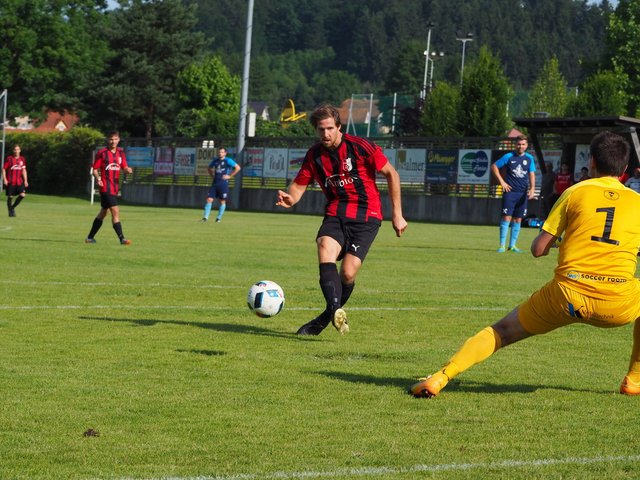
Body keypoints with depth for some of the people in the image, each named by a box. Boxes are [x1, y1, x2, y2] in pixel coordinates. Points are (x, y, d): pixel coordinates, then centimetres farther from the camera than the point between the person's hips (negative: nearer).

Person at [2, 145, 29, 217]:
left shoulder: (22, 159, 8)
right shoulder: (9, 159, -5)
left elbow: (24, 170, 14)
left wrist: (25, 180, 9)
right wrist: (4, 179, -12)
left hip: (19, 181, 4)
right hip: (10, 182, -4)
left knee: (22, 195, -11)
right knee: (10, 197, -1)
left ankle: (12, 207, 9)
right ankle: (10, 212, 14)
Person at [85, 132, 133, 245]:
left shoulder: (120, 152, 11)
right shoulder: (102, 153, -6)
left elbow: (124, 167, 12)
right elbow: (95, 169, -3)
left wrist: (127, 169, -12)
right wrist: (98, 178, -22)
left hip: (115, 187, 7)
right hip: (106, 187, -7)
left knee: (103, 212, 15)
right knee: (115, 211, -15)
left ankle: (90, 237, 26)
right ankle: (121, 238, -16)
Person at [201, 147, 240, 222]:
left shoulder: (228, 161, -5)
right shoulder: (215, 161, 11)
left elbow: (238, 168, -11)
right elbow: (209, 168, 30)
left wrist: (230, 176, -11)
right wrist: (212, 175, 14)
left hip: (223, 183, -5)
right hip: (215, 183, 5)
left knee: (222, 201, 2)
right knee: (209, 199, -4)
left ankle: (219, 218, 11)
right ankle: (205, 217, -4)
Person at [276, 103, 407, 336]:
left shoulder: (360, 147, -9)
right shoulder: (314, 155, 4)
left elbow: (392, 174, -1)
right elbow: (299, 184, 9)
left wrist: (397, 214, -2)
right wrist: (289, 199, -17)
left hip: (366, 216, -4)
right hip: (335, 214, 4)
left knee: (348, 273, -15)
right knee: (325, 250, -28)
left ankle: (326, 318, 9)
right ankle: (336, 310, -43)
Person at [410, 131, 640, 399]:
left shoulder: (575, 193, 8)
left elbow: (538, 249, 8)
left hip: (567, 295, 0)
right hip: (618, 301, 0)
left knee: (501, 332, 17)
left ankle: (439, 378, 3)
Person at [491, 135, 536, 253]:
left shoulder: (529, 158, 8)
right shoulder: (509, 157, -1)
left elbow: (532, 174, 6)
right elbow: (494, 167, 4)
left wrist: (532, 189, -9)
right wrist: (502, 182, -3)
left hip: (523, 193, 4)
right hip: (510, 191, -4)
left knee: (518, 219, 6)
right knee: (507, 217, -9)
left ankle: (512, 245, 14)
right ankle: (502, 245, -5)